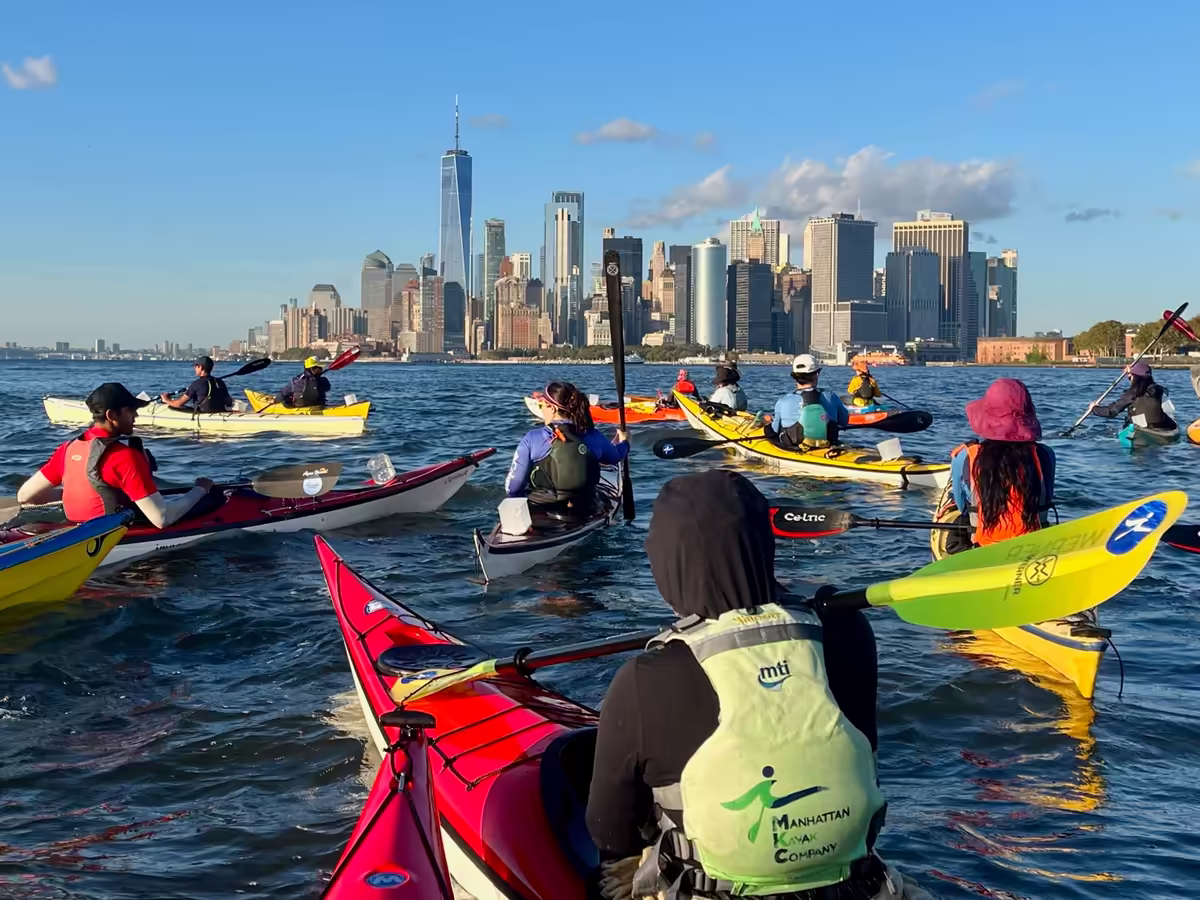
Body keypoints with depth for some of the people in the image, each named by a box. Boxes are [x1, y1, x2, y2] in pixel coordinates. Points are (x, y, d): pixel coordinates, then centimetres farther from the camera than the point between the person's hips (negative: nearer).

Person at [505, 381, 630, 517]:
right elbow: (617, 457, 20)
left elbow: (512, 488, -11)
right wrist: (623, 441, 44)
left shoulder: (532, 440, -12)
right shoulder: (593, 437, -3)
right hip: (583, 515, 4)